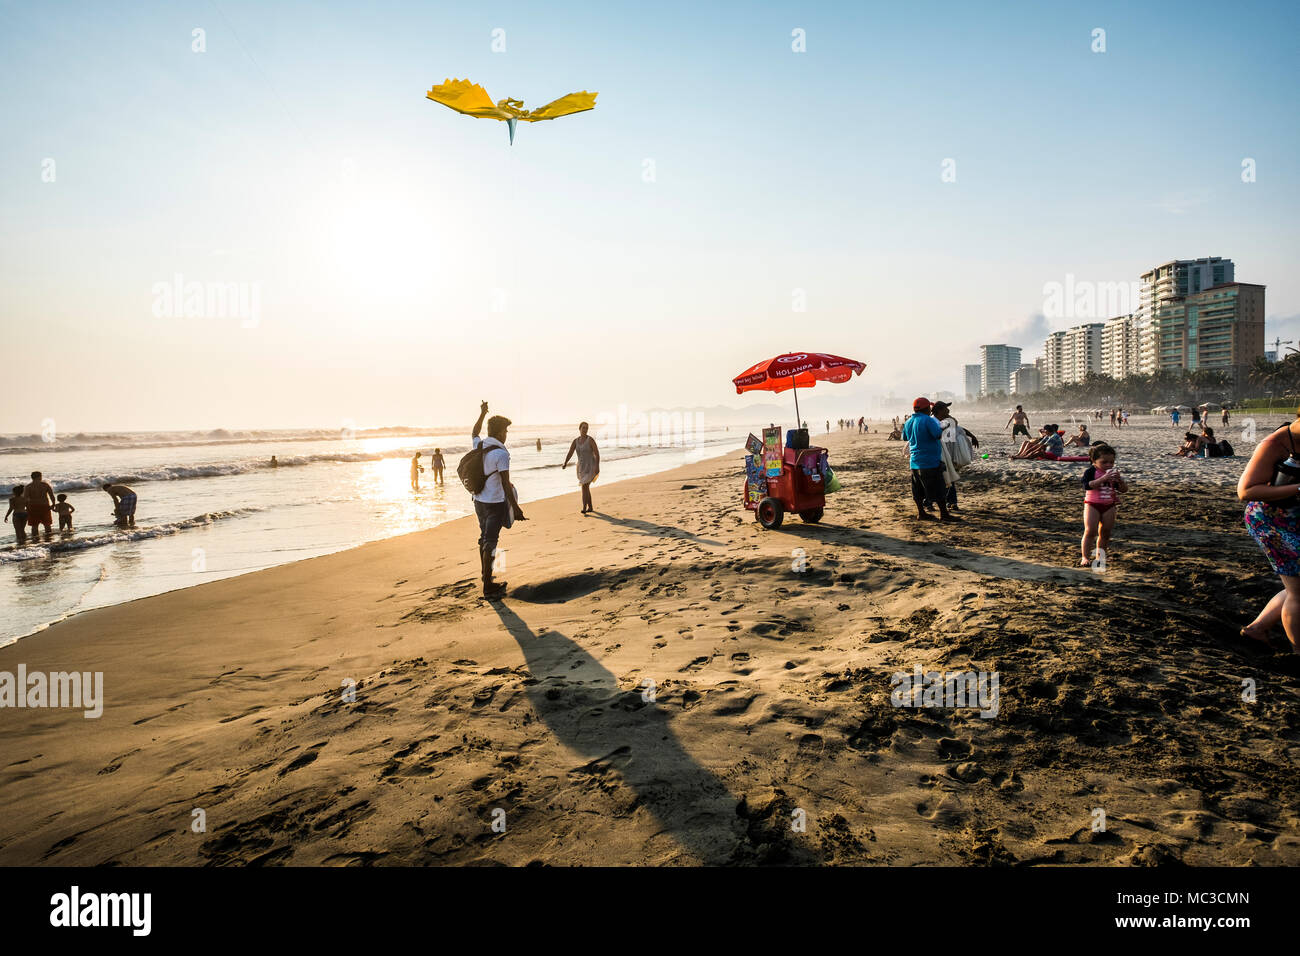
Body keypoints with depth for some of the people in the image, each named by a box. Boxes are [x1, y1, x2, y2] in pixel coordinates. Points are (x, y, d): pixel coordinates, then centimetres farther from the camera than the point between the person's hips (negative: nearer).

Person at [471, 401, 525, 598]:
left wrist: (482, 413, 39)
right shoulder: (501, 454, -20)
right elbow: (505, 484, -22)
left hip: (479, 500, 8)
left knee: (484, 537, 22)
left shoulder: (479, 446, 3)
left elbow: (475, 432, 28)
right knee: (490, 542, -3)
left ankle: (485, 573, 40)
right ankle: (488, 587, 2)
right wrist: (516, 508, -18)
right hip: (495, 503, -8)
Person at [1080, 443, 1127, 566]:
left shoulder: (1113, 472, 6)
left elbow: (1124, 489, 5)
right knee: (1090, 531, -10)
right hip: (1092, 505, -5)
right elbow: (1087, 486, -26)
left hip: (1109, 505, 5)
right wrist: (1103, 478, -33)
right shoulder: (1090, 471, -10)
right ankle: (1085, 557, -6)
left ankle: (1100, 556, 18)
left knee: (1105, 533, 7)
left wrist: (1119, 480, -15)